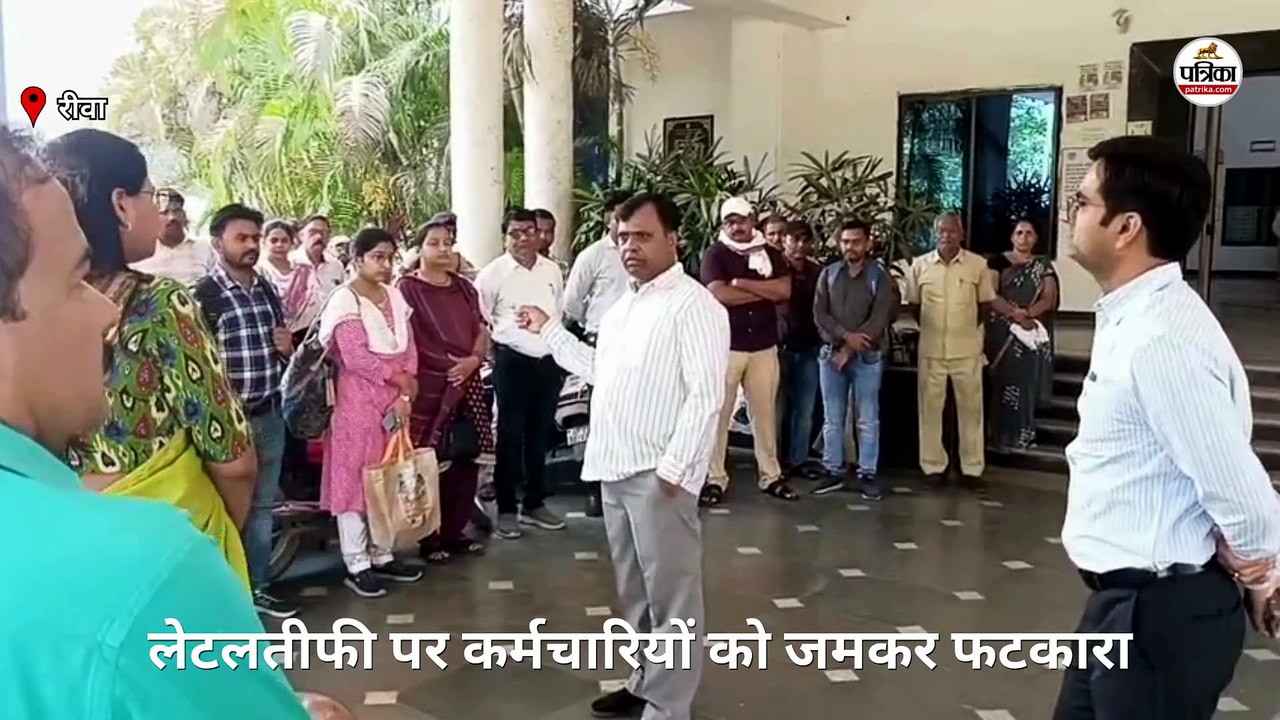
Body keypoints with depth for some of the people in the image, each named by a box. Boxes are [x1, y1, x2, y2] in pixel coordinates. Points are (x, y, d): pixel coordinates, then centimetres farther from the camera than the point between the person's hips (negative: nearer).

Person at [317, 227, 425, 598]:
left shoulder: (395, 296, 10)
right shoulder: (345, 300, -10)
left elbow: (409, 347, 7)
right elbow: (355, 357, -18)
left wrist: (404, 393, -7)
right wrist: (399, 378, -10)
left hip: (395, 400, 7)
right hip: (358, 401, -7)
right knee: (355, 477, 0)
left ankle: (382, 555, 23)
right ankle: (357, 564, 8)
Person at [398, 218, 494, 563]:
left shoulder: (464, 287, 13)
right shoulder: (407, 288, -3)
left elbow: (482, 331, 12)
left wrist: (473, 359, -6)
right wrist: (408, 380, -13)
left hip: (466, 384, 5)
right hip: (427, 387, -5)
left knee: (466, 460, 7)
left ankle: (456, 531, 20)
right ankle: (430, 537, 10)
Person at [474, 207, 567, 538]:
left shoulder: (553, 271, 8)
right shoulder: (493, 273, -7)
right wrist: (493, 349, -5)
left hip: (549, 361, 5)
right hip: (513, 361, -4)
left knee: (540, 435, 12)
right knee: (510, 435, 2)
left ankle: (535, 503, 24)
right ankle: (506, 508, 12)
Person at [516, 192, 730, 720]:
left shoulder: (694, 305, -12)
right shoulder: (622, 306, 16)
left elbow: (705, 395, -18)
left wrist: (674, 468, -22)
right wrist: (550, 330, 23)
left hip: (658, 475, -9)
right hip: (615, 469, 9)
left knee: (670, 596, 2)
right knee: (634, 590, 20)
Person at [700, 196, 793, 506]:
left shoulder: (771, 254, 9)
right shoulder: (715, 254, -1)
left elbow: (784, 290, -6)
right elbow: (719, 294, -16)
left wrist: (742, 283, -12)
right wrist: (764, 292, -8)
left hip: (764, 347, 3)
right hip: (725, 346, -3)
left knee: (765, 412, 9)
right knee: (719, 413, 0)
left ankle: (771, 475, 18)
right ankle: (715, 478, 8)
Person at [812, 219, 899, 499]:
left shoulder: (880, 276, -2)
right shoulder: (828, 273, 7)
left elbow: (880, 319, -10)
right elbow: (819, 314, 0)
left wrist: (850, 350, -15)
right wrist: (846, 336, -15)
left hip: (867, 357, -3)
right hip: (831, 353, 3)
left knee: (868, 420, 2)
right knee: (832, 419, 7)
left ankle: (867, 474, 9)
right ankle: (834, 471, 16)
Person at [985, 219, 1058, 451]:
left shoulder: (1043, 266, 9)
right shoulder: (999, 261, 3)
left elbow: (1049, 300, 1)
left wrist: (1028, 313, -17)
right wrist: (1014, 313, -18)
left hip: (1033, 333, 2)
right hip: (1003, 331, -2)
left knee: (1027, 382, 3)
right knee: (1003, 380, -2)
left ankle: (1022, 434, 11)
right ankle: (1003, 435, 4)